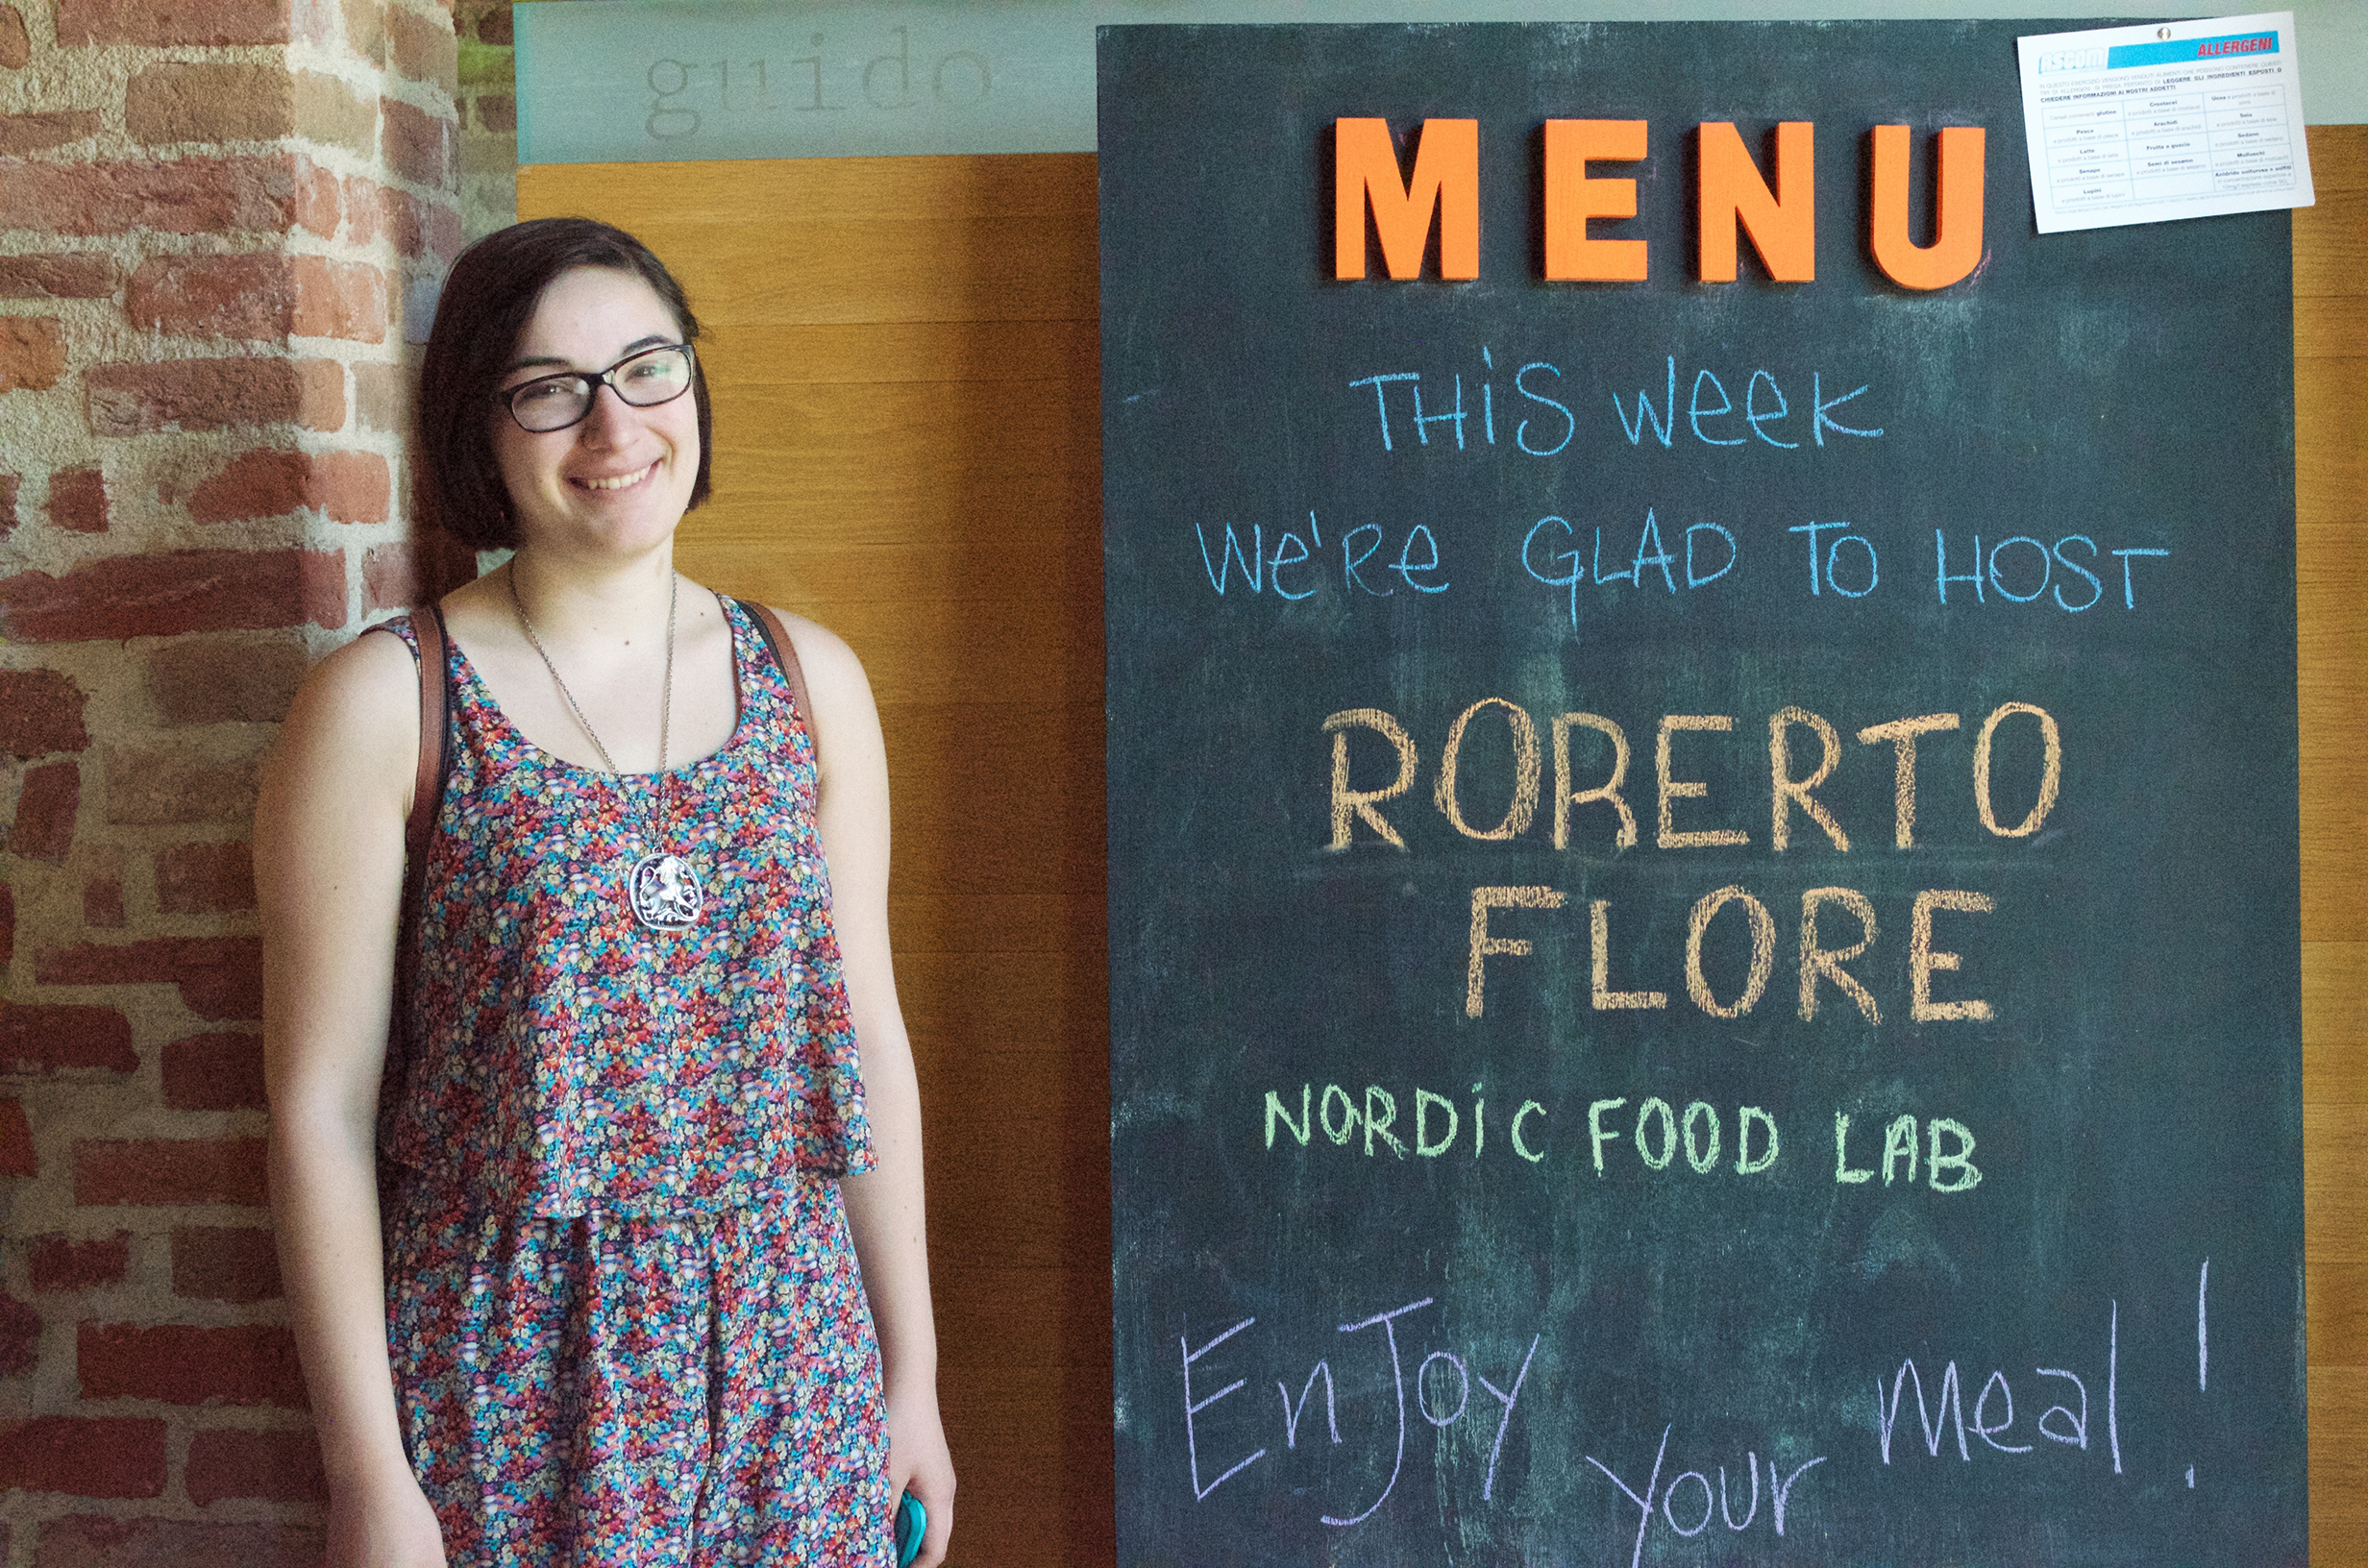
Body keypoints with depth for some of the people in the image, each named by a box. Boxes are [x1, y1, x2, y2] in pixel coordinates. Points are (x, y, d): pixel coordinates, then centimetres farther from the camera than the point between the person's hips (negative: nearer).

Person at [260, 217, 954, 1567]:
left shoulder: (808, 680, 4)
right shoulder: (386, 704, -7)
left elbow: (869, 1036, 7)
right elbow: (322, 1106, -7)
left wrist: (912, 1373, 8)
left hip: (790, 1364, 3)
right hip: (508, 1380, -3)